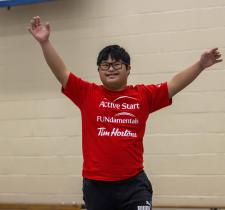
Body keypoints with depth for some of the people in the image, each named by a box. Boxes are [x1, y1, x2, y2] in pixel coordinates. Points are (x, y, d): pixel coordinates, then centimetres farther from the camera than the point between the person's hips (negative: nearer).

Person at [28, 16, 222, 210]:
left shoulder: (143, 95, 5)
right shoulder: (87, 94, 2)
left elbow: (174, 84, 7)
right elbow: (61, 72, -3)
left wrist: (200, 65, -1)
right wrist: (45, 42, -12)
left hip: (134, 183, 0)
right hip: (96, 184, 0)